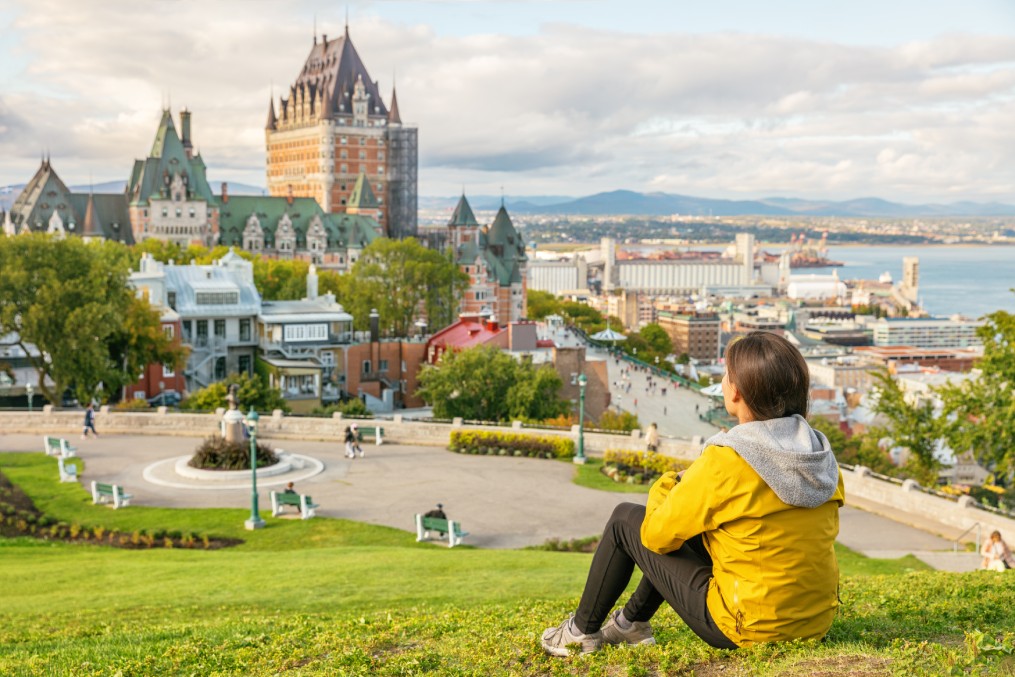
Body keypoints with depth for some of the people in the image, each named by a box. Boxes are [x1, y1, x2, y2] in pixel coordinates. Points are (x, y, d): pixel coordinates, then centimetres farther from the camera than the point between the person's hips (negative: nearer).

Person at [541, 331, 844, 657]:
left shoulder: (724, 462, -21)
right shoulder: (823, 456, -2)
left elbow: (658, 535, -11)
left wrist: (665, 486, 10)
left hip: (747, 629, -7)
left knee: (625, 519, 8)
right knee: (692, 529, 25)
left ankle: (583, 630, 24)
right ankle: (632, 621, 37)